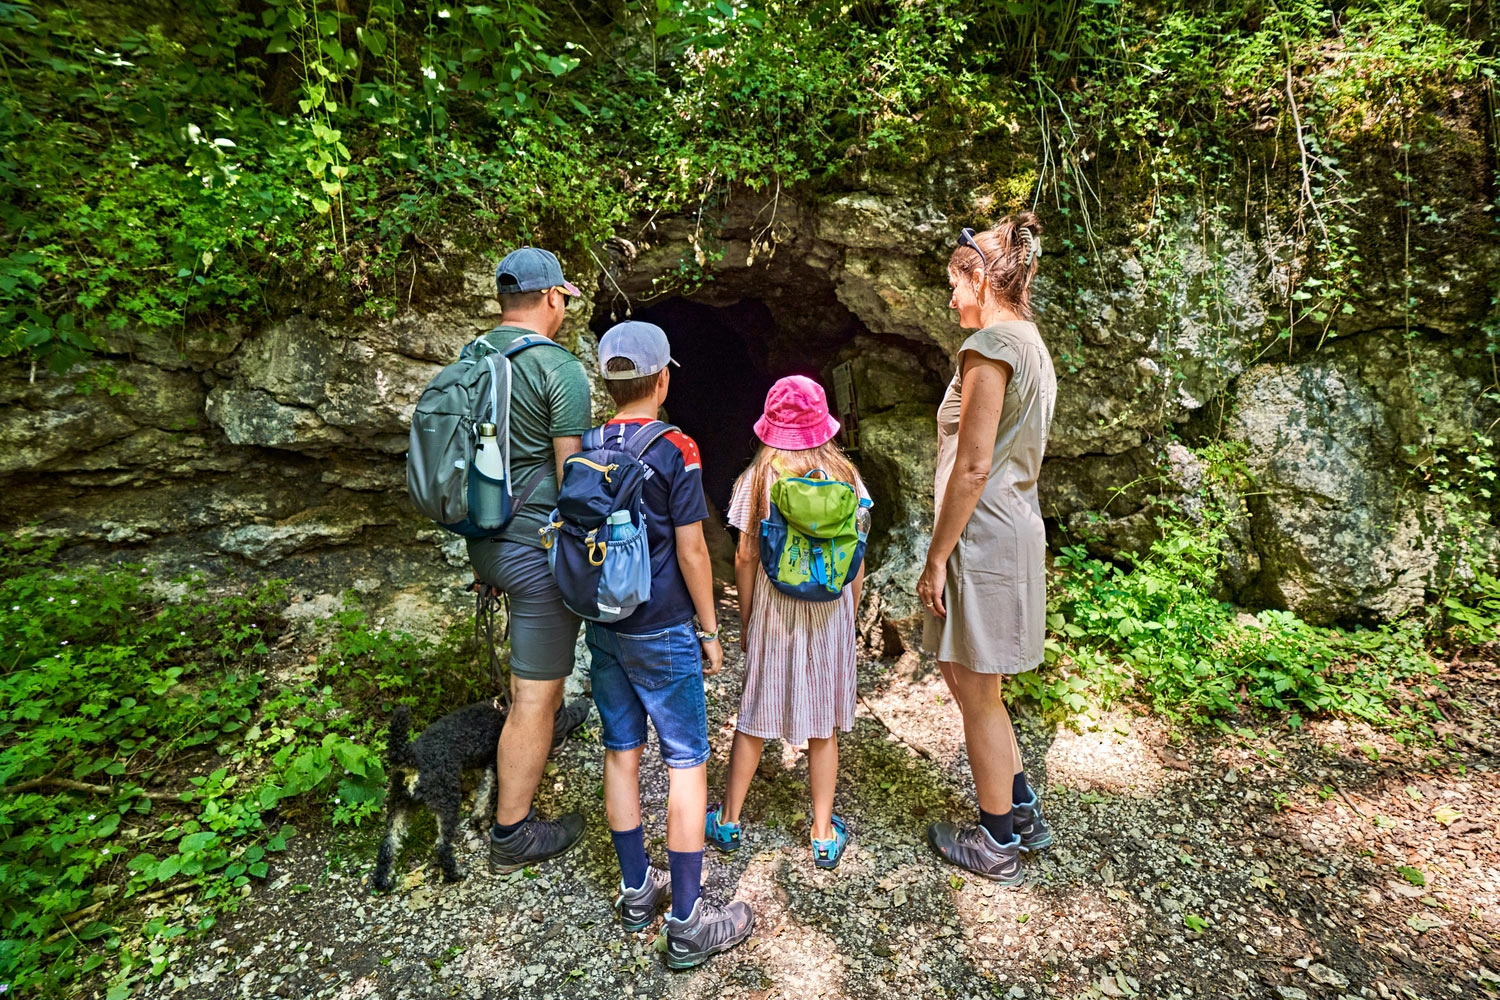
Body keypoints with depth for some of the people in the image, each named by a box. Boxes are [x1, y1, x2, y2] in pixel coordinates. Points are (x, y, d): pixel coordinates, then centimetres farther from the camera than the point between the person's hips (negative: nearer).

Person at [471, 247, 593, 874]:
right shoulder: (561, 369, -17)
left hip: (485, 539, 9)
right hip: (539, 547, -9)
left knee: (533, 630, 34)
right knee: (534, 693, 3)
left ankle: (547, 721, 56)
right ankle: (512, 835, 17)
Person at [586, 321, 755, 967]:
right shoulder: (675, 451, -14)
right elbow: (691, 551, -13)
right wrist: (709, 629, -3)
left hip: (602, 624, 6)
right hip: (661, 631, -6)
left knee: (621, 754, 15)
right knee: (687, 762, 4)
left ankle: (636, 890, 31)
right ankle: (687, 924, 13)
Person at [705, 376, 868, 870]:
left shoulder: (759, 477, -9)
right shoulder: (844, 474, -5)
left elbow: (746, 556, -7)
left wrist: (745, 619, 5)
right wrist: (850, 616, 11)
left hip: (774, 610, -1)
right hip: (830, 612, 1)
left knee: (754, 717, 14)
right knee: (823, 724, 14)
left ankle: (729, 819, 30)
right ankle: (824, 833, 26)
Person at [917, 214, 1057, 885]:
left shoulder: (990, 345, -16)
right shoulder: (1031, 343, 15)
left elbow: (972, 467, -20)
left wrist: (937, 557, -14)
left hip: (981, 534, -10)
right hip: (1015, 525, 10)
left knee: (977, 692, 6)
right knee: (963, 675, 21)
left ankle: (997, 843, 25)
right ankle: (1022, 811, 35)